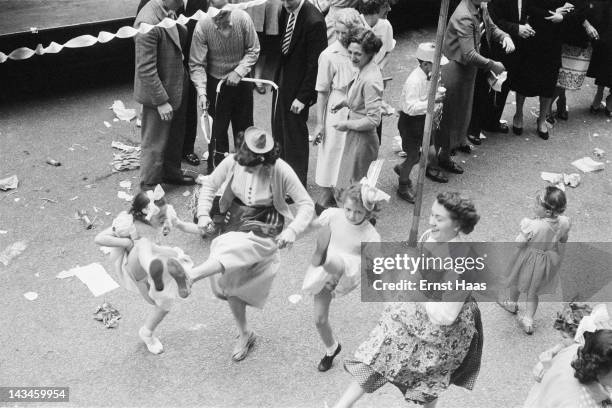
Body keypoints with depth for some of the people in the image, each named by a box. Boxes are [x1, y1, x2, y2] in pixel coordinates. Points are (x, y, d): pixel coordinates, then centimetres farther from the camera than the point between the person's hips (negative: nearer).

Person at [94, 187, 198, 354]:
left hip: (155, 257, 6)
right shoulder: (129, 224, -29)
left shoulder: (165, 215, -15)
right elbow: (99, 238, -28)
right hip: (132, 267, -6)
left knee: (166, 302, 12)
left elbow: (182, 226, 2)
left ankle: (146, 333, 40)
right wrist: (128, 242, -34)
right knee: (144, 244, -39)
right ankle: (154, 269, -73)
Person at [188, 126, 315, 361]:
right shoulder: (233, 162, -12)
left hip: (265, 232, -4)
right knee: (230, 283, 11)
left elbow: (306, 204, -16)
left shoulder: (280, 170, -21)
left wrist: (292, 230, -32)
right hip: (235, 226, 5)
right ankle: (245, 335, 30)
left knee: (231, 250, -36)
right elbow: (210, 185, 4)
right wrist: (203, 213, -12)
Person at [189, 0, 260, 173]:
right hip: (216, 83, -2)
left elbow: (253, 50, -7)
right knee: (218, 128, 2)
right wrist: (201, 92, -27)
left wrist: (238, 71, -19)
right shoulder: (202, 27, -21)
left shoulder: (242, 18, -18)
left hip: (241, 81, 2)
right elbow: (197, 64, -17)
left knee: (244, 126, 13)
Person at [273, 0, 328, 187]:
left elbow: (315, 64, -20)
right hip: (283, 81, 8)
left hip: (299, 85, -8)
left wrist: (303, 97, -18)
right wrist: (277, 78, 10)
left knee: (295, 134, 4)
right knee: (279, 131, 16)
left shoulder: (314, 21, -23)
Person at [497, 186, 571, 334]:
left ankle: (511, 303, 54)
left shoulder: (533, 226, -39)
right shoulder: (564, 222, -22)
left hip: (530, 258, -4)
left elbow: (519, 243, -24)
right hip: (549, 259, 4)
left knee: (517, 281, 29)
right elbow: (563, 240, -3)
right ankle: (528, 319, 31)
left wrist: (524, 226, -13)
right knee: (533, 291, 25)